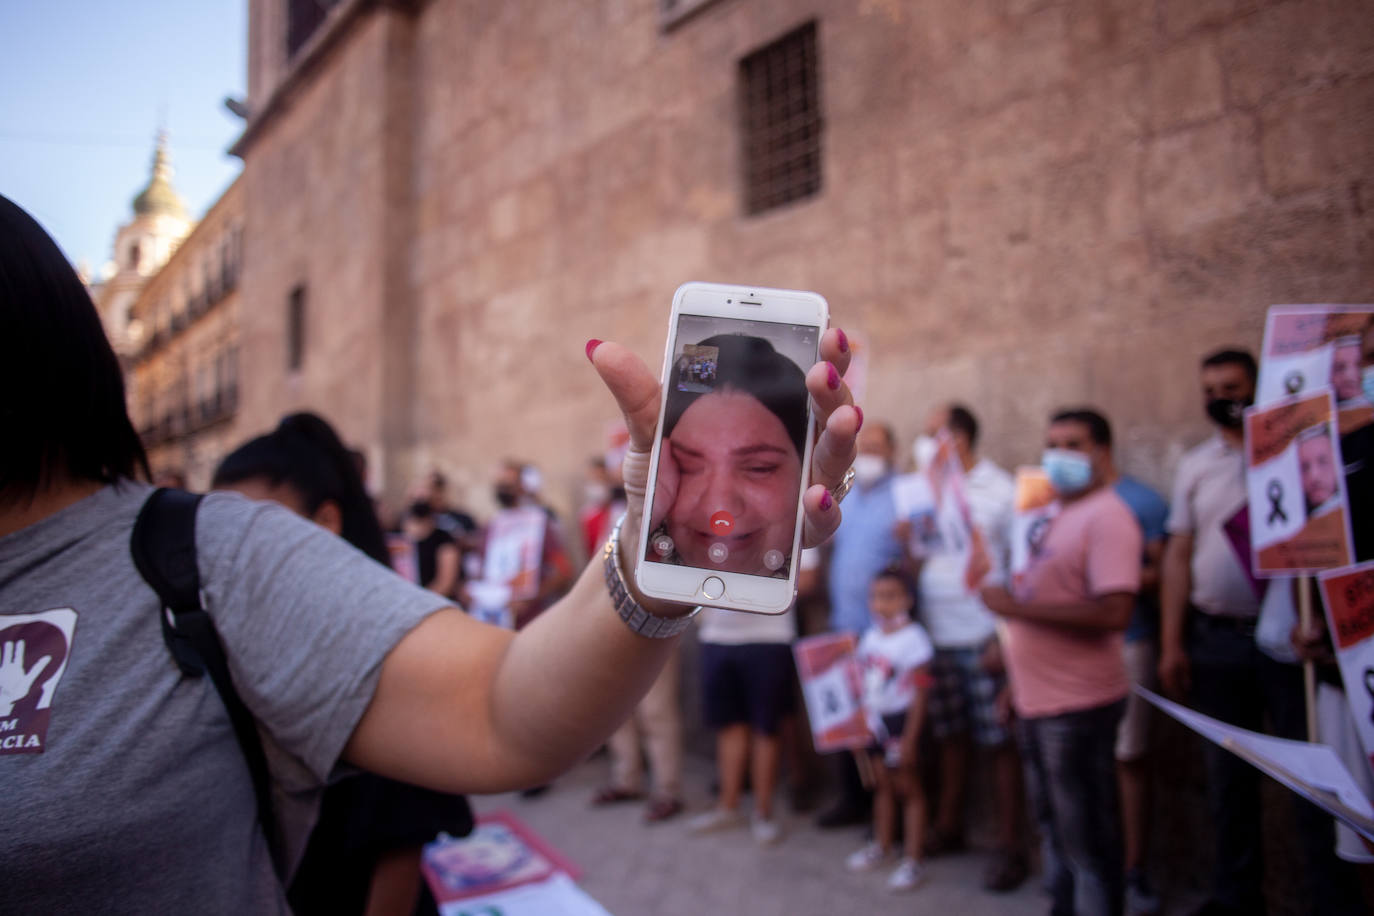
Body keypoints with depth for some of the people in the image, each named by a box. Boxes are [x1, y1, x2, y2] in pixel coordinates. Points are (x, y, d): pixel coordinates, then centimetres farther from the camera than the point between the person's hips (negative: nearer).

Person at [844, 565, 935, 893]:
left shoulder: (913, 639, -15)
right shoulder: (870, 636, 5)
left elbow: (920, 694, -15)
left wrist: (909, 739, -17)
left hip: (900, 721, -6)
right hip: (873, 720, 6)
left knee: (907, 786, 3)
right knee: (881, 783, 18)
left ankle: (912, 859, 12)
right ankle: (881, 845, 34)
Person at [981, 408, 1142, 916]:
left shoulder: (1107, 516, -15)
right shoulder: (1053, 512, 12)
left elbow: (1112, 612, -26)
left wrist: (1017, 606, -24)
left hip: (1079, 704, -9)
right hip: (1038, 700, 9)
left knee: (1086, 837, 5)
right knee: (1054, 829, 22)